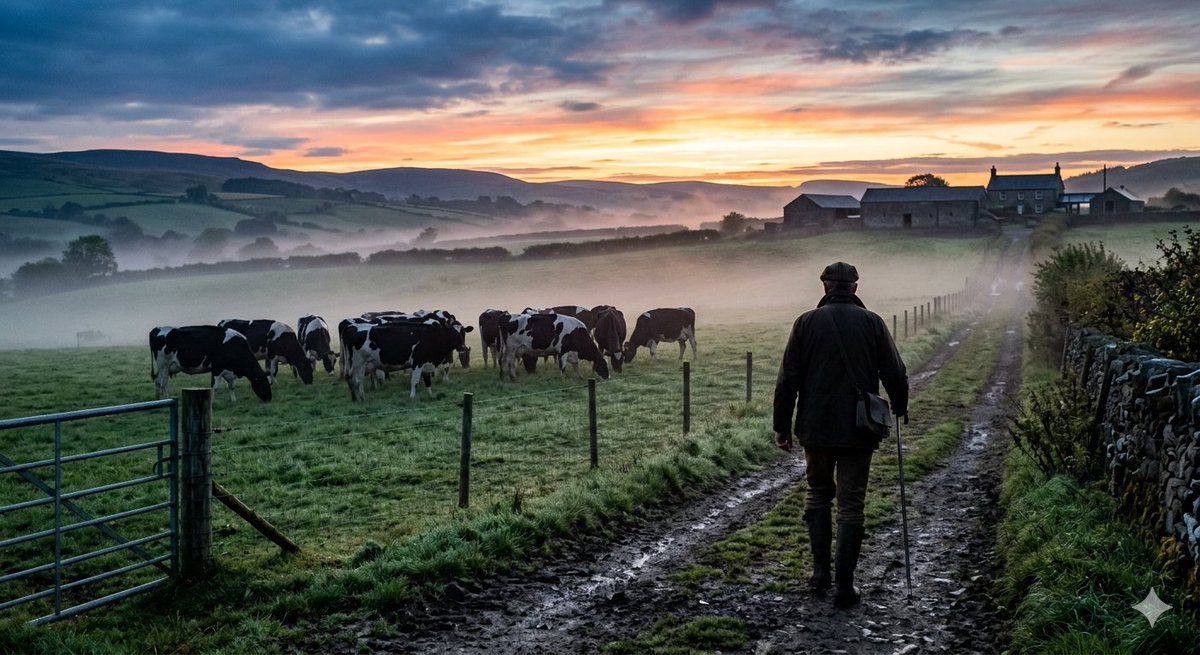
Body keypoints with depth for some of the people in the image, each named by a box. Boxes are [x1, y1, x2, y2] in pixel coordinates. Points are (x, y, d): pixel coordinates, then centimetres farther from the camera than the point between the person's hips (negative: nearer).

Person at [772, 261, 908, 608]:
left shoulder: (807, 322, -2)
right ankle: (845, 585, 3)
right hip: (858, 433, -1)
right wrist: (899, 409, 19)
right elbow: (896, 375, 0)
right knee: (851, 505, 5)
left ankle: (821, 570, 20)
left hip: (816, 429, 1)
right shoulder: (872, 323, -2)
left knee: (819, 495, 20)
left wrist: (781, 426, 3)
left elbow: (788, 380, -4)